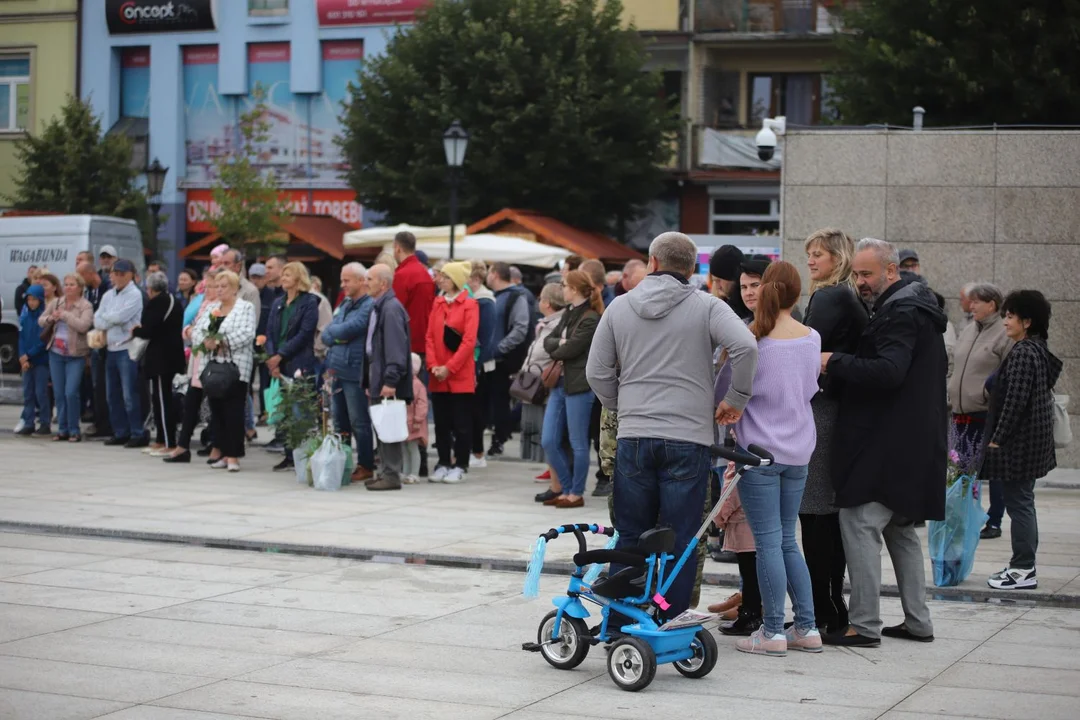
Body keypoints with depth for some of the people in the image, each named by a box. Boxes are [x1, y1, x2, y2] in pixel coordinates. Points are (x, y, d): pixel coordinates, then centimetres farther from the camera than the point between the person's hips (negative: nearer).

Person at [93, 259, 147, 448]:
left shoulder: (134, 295, -7)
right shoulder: (108, 296, 15)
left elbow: (120, 316, -17)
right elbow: (97, 320, 9)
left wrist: (105, 317, 0)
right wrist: (112, 321, -9)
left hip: (127, 349, -8)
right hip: (111, 348, 8)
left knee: (130, 395, -9)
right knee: (113, 394, 10)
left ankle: (139, 434, -4)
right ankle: (120, 432, 18)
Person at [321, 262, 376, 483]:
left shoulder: (369, 306, -11)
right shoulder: (345, 304, 16)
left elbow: (347, 330, -19)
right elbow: (326, 335, 14)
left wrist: (332, 332, 1)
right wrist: (337, 337, -8)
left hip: (355, 373, -8)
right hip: (337, 371, 8)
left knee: (359, 423, -1)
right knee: (339, 422, 14)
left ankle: (366, 467, 6)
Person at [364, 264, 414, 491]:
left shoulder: (391, 308, -15)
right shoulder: (379, 308, 17)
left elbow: (395, 347, -21)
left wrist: (390, 381, -24)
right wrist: (371, 382, 23)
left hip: (388, 384, -10)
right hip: (379, 382, 10)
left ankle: (392, 475, -3)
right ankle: (385, 473, 19)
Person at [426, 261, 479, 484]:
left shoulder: (469, 305, -5)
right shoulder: (437, 303, 10)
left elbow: (469, 341, -12)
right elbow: (430, 336, 7)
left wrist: (449, 368, -15)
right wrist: (433, 365, -6)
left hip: (461, 375, -5)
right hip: (438, 377, 5)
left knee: (461, 423, 1)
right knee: (441, 422, 9)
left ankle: (460, 466, 8)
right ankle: (443, 464, 17)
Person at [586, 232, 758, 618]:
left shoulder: (620, 307, 8)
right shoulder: (706, 307, -1)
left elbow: (597, 372, 9)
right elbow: (746, 346, -17)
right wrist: (736, 399, -4)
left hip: (633, 437, 3)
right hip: (688, 438, -2)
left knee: (630, 537, 12)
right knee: (680, 542, 4)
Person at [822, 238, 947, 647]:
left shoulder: (900, 311, -14)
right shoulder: (913, 307, 19)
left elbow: (890, 371, -27)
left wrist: (835, 363, -20)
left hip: (888, 442, -11)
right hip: (913, 441, 11)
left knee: (859, 522, -9)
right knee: (901, 530, 17)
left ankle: (864, 625, -9)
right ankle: (917, 621, 21)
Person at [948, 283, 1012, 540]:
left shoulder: (1005, 334, -10)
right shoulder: (967, 332, 14)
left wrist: (993, 394, -17)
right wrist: (950, 398, 15)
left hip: (990, 414, -7)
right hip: (962, 413, 7)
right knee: (964, 468, 11)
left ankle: (994, 521, 11)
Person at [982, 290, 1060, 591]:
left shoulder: (1023, 353, -18)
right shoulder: (1039, 350, 13)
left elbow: (1015, 400, -23)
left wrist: (998, 438, -17)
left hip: (1019, 441, -10)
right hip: (1033, 441, 10)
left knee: (1019, 502, -5)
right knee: (1022, 502, 15)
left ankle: (1023, 571, 0)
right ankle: (1023, 565, 22)